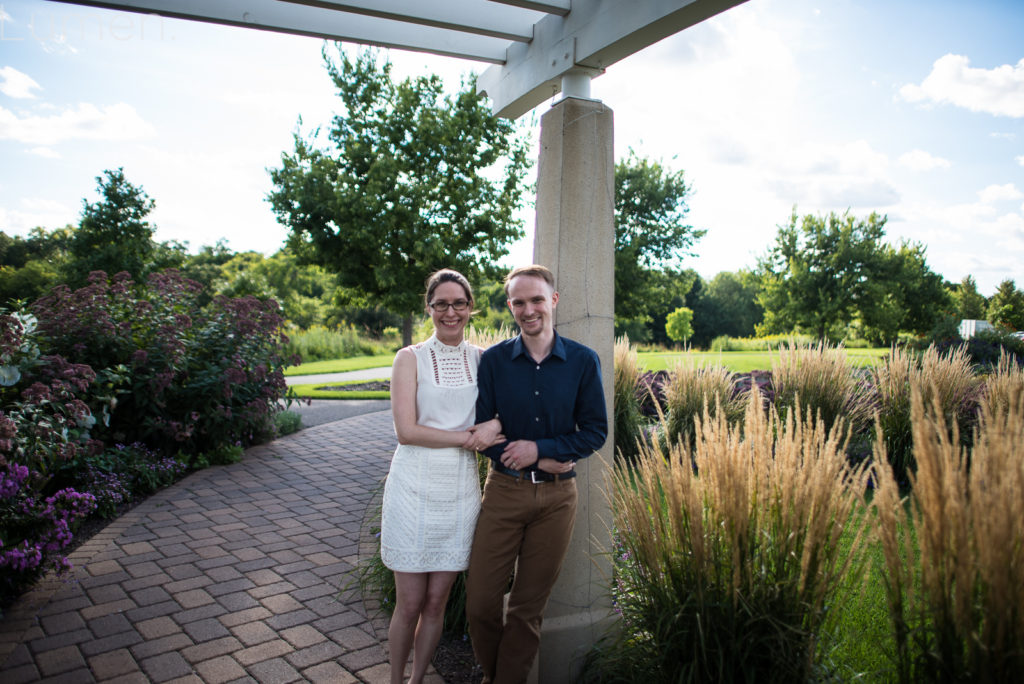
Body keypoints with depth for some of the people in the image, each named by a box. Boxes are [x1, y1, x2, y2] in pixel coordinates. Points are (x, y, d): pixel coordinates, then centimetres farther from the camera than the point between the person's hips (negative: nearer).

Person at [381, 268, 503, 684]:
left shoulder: (483, 360, 5)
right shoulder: (410, 359, -3)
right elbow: (406, 430, -11)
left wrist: (495, 424, -14)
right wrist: (469, 437, -15)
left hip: (460, 492, 3)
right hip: (414, 489, -2)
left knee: (436, 604, 12)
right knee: (409, 605, 6)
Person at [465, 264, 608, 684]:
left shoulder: (583, 361, -2)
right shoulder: (493, 360, -3)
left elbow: (595, 430, -1)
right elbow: (482, 431, -3)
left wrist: (540, 448, -15)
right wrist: (541, 463, -11)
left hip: (557, 496, 0)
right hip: (504, 491, 0)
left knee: (528, 608, 11)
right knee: (480, 602, 3)